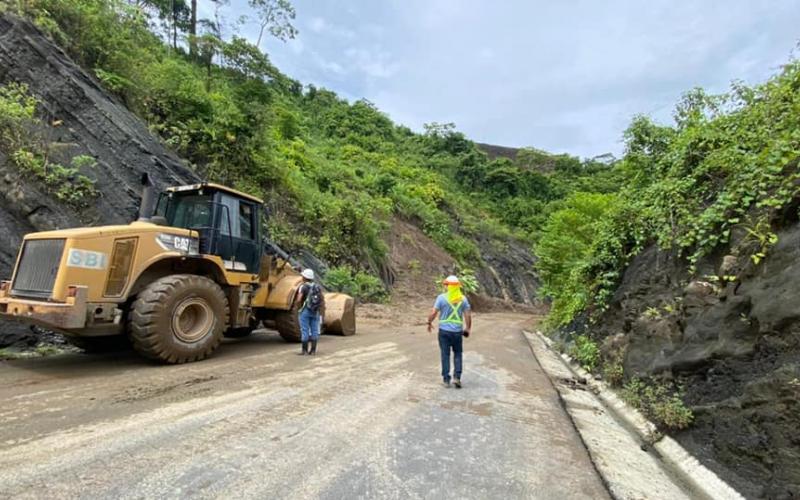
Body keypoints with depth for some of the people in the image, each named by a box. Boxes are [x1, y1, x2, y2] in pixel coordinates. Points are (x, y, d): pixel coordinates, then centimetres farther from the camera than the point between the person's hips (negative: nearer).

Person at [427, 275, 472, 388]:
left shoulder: (442, 297, -7)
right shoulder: (463, 299, 0)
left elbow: (433, 313, -9)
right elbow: (468, 316, -1)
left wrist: (429, 323, 8)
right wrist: (468, 329, 12)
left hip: (444, 331, -1)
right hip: (457, 331, 2)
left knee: (445, 355, 8)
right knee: (458, 354, 16)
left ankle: (446, 380, 13)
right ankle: (456, 377, 6)